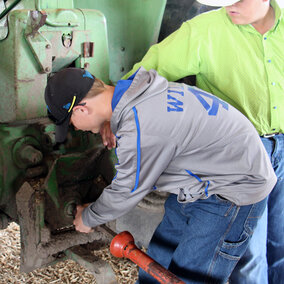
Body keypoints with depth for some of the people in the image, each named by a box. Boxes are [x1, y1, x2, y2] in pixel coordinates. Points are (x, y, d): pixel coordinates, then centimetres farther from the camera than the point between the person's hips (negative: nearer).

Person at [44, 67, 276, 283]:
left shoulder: (140, 129, -32)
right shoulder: (134, 92, -4)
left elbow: (126, 193, -15)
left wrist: (87, 219, 2)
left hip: (235, 191, -9)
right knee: (160, 259, 17)